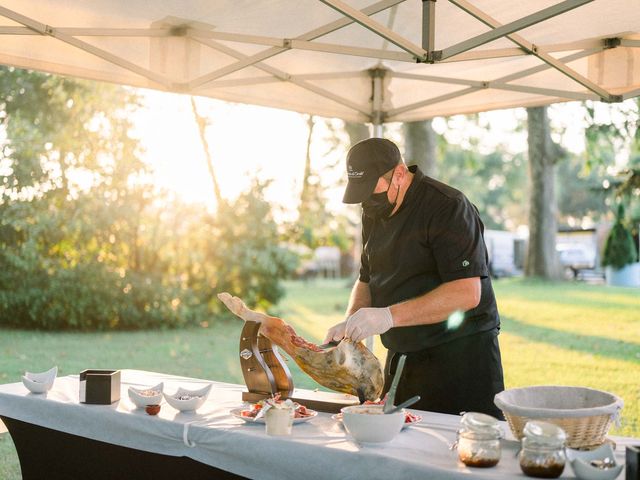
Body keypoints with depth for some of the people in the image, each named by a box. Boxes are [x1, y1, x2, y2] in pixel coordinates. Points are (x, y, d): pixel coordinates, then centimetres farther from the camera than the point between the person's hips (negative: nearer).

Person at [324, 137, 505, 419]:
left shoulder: (448, 208, -17)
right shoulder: (374, 214, 9)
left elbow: (467, 293, -25)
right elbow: (367, 280, 18)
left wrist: (390, 316, -31)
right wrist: (350, 325, -1)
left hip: (461, 359, -7)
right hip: (402, 358, 7)